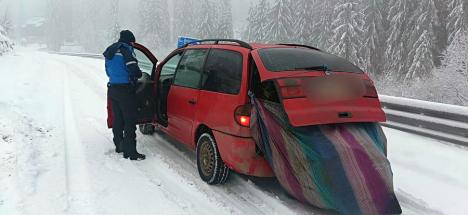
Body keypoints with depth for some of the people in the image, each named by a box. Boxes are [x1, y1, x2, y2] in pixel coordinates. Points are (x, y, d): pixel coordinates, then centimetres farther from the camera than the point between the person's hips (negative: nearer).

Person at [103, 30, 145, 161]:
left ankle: (119, 146, 30)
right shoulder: (126, 49, -10)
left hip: (112, 89, 9)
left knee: (118, 119, 18)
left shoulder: (110, 51, 18)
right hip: (125, 89, -9)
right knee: (130, 121, -6)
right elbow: (133, 69, -18)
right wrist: (139, 75, 1)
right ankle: (131, 152, -7)